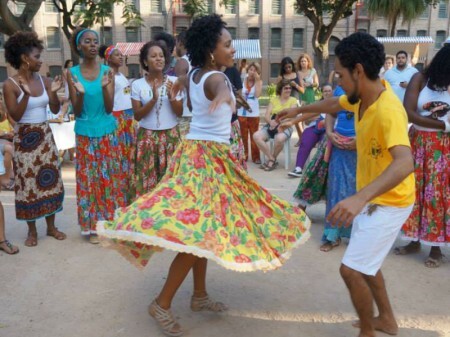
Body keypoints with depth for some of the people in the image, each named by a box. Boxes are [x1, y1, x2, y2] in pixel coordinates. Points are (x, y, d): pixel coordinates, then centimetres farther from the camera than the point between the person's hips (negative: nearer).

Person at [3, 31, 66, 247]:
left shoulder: (43, 81, 3)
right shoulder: (10, 85, -10)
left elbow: (55, 110, 4)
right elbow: (15, 116, -15)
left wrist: (53, 92, -13)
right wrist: (26, 94, -27)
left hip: (45, 136, 5)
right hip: (24, 138, -4)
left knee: (50, 179, 7)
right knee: (28, 183, 1)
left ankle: (51, 226, 21)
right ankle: (32, 231, 15)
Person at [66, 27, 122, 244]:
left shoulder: (107, 71, -1)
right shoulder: (72, 73, -2)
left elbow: (109, 108, -5)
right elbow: (77, 111, -4)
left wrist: (105, 87, -21)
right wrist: (80, 93, -23)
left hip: (107, 133, 1)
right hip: (85, 134, 0)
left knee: (109, 178, 6)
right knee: (88, 179, 5)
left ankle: (111, 223, 19)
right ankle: (92, 227, 15)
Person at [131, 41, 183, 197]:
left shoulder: (174, 81, 1)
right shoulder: (137, 84, -1)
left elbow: (180, 112, 0)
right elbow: (137, 115, -6)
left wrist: (171, 96, -17)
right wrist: (153, 99, -18)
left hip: (171, 136, 1)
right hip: (147, 137, 0)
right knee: (147, 178, 2)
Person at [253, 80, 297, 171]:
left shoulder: (293, 100, 8)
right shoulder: (274, 100, 15)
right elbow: (266, 115, 5)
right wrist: (271, 122, -18)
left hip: (285, 127, -3)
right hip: (271, 126, 4)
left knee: (279, 138, -38)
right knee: (256, 136, -24)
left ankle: (272, 159, -8)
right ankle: (272, 160, -14)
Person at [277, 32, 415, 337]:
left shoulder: (388, 110, -32)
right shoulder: (362, 95, -4)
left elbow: (405, 163, -47)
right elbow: (334, 104, 19)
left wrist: (359, 197, -60)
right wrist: (299, 110, 31)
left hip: (389, 202, -9)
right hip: (370, 197, 10)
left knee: (351, 269, -7)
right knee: (365, 262, 23)